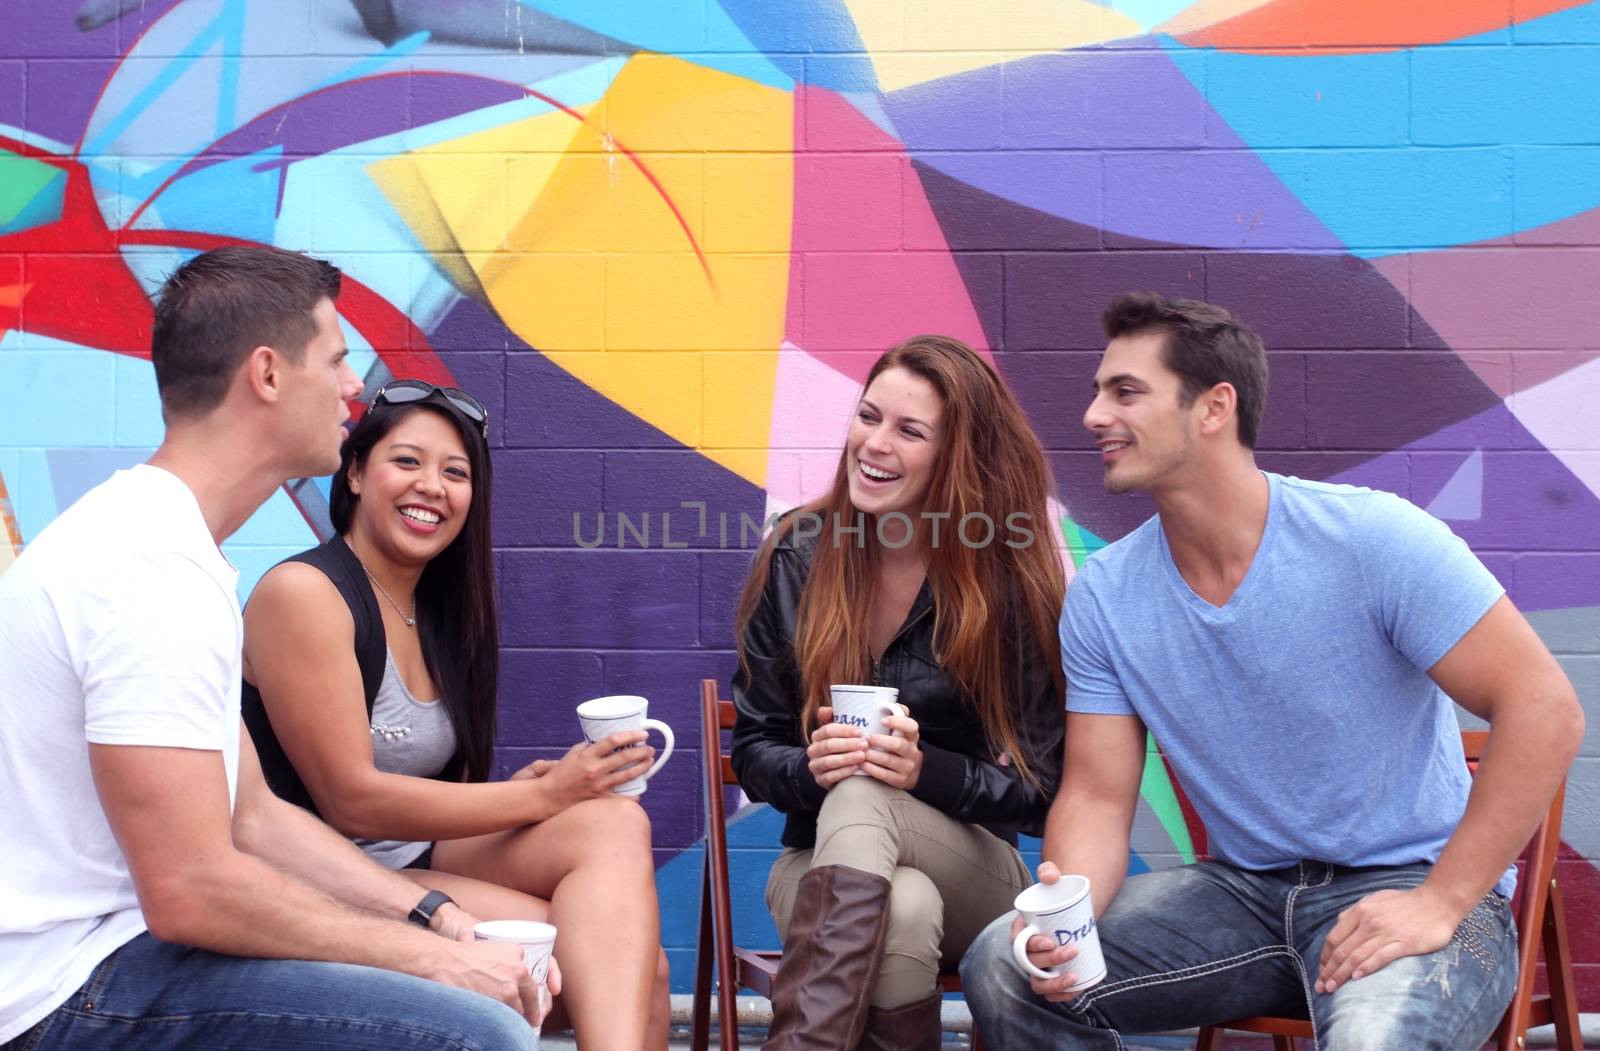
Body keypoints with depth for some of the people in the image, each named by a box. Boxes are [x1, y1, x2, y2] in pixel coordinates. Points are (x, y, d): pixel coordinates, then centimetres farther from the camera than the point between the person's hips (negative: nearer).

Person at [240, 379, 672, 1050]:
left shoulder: (440, 609, 13)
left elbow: (443, 788, 12)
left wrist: (519, 790, -10)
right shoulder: (302, 593, -11)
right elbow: (352, 802, -16)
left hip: (425, 860, 7)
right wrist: (544, 795, -15)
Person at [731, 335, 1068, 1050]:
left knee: (862, 800, -37)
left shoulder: (1013, 584, -6)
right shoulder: (798, 559, 0)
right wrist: (809, 767, -22)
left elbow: (1036, 785, -7)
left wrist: (927, 770, -26)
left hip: (973, 872, -1)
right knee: (903, 912, -38)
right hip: (821, 864, 1)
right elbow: (753, 751, 2)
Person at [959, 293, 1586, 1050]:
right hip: (1244, 893, 4)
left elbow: (1544, 708, -17)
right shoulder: (1101, 595, -1)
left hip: (1406, 884, -4)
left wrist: (1441, 905, -22)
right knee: (1000, 967, -14)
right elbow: (1097, 796, 0)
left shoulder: (1373, 539, -15)